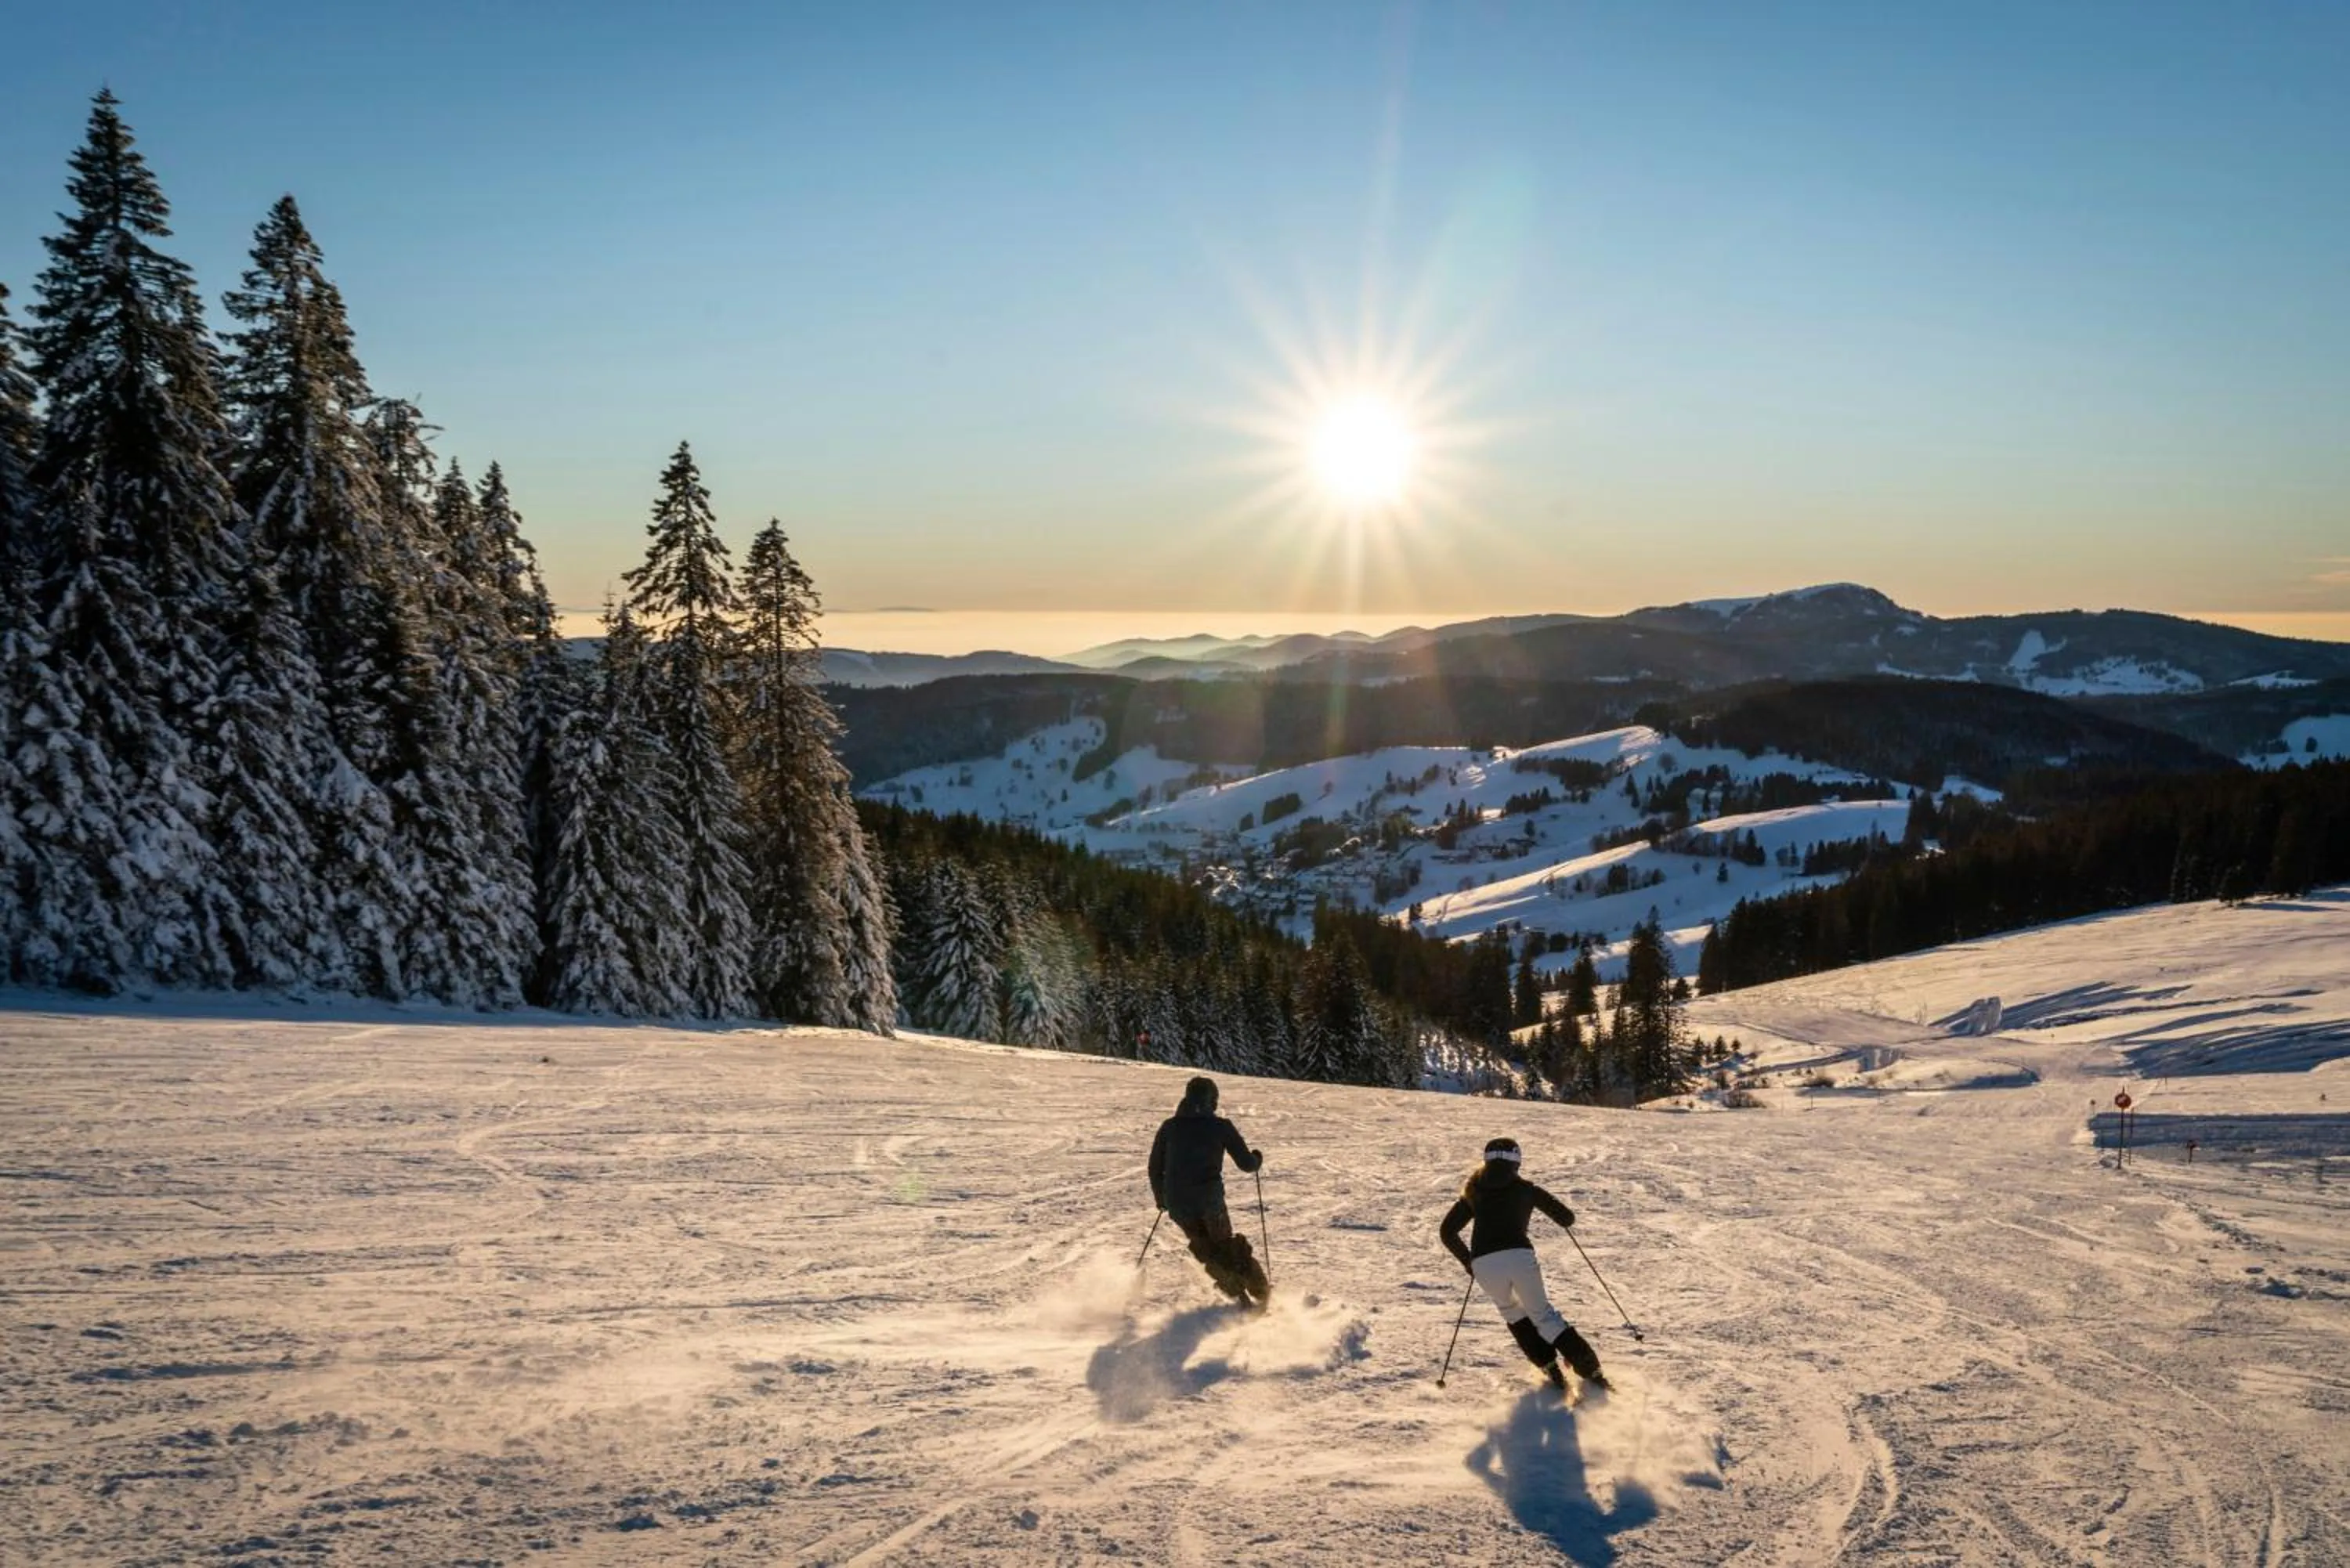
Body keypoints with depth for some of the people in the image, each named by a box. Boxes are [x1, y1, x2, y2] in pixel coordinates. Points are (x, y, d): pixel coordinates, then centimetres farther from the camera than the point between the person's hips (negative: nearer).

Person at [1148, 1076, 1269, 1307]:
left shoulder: (1169, 1127, 5)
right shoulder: (1221, 1127, -3)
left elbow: (1155, 1169, 10)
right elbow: (1246, 1164, 0)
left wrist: (1161, 1198, 25)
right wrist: (1257, 1157, 23)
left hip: (1178, 1203, 2)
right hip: (1210, 1199, -2)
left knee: (1205, 1249, 20)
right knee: (1227, 1246, 19)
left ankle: (1237, 1292, 7)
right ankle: (1260, 1290, 13)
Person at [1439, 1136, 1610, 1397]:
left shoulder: (1474, 1193, 21)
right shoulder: (1525, 1189, 16)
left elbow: (1447, 1232, 19)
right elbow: (1567, 1218, 18)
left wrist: (1467, 1260, 32)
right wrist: (1552, 1205, 40)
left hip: (1483, 1265, 1)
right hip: (1520, 1257, -1)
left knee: (1512, 1313, 27)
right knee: (1543, 1314, 13)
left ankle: (1550, 1368, 18)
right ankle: (1589, 1369, 2)